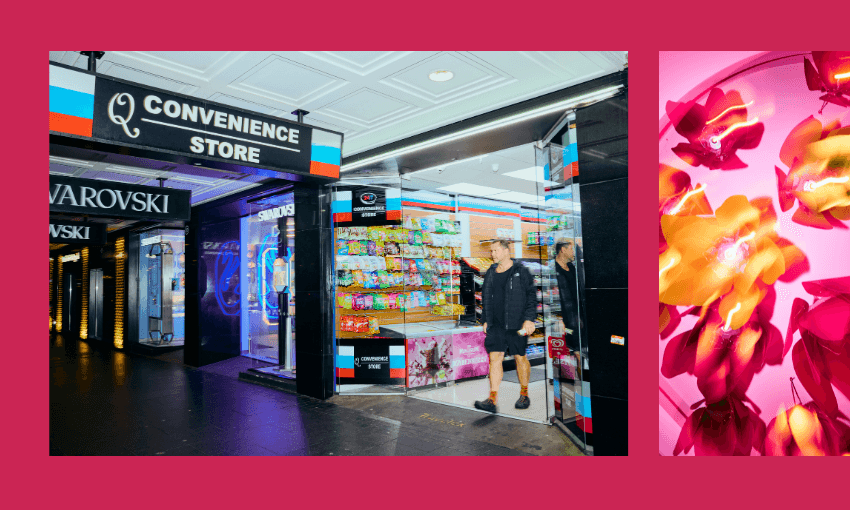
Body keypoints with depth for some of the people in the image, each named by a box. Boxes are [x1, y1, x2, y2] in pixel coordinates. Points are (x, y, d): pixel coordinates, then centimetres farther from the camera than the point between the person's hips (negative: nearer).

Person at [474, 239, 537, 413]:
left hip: (516, 324, -4)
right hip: (495, 324, 4)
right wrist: (485, 320, 14)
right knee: (495, 357, -5)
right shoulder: (490, 273, 12)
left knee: (520, 357, 7)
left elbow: (532, 296, -4)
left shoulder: (521, 272, -3)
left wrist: (529, 319, -11)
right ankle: (492, 400, -7)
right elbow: (485, 298, 19)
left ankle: (524, 394, 25)